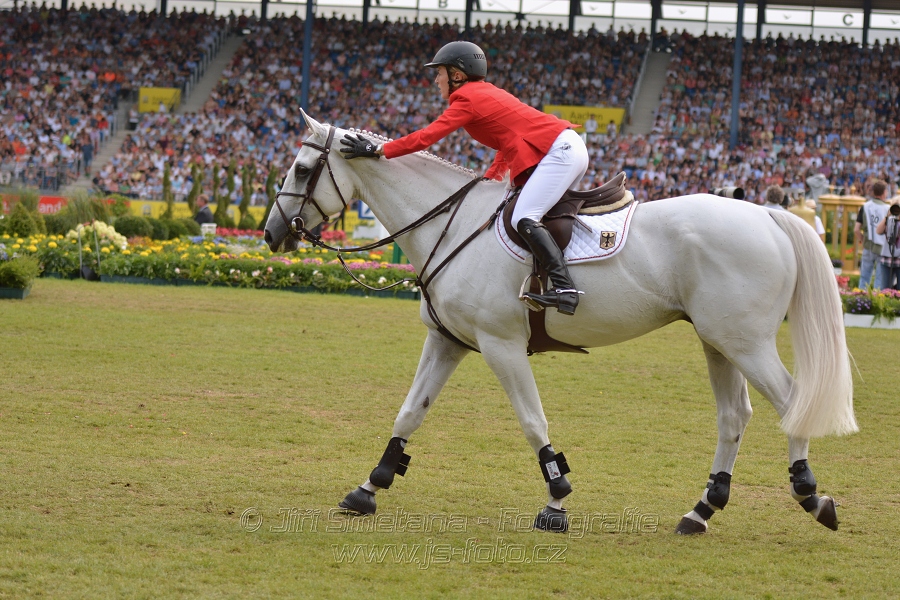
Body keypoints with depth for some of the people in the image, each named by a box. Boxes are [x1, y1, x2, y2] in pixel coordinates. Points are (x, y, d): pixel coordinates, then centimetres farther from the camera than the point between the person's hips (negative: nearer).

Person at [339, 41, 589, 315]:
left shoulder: (466, 100, -6)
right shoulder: (486, 93, 23)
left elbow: (426, 136, -13)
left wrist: (377, 150, -11)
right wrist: (489, 179, 21)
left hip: (559, 151, -10)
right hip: (572, 148, 10)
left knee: (524, 219, -21)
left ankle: (564, 287, -32)